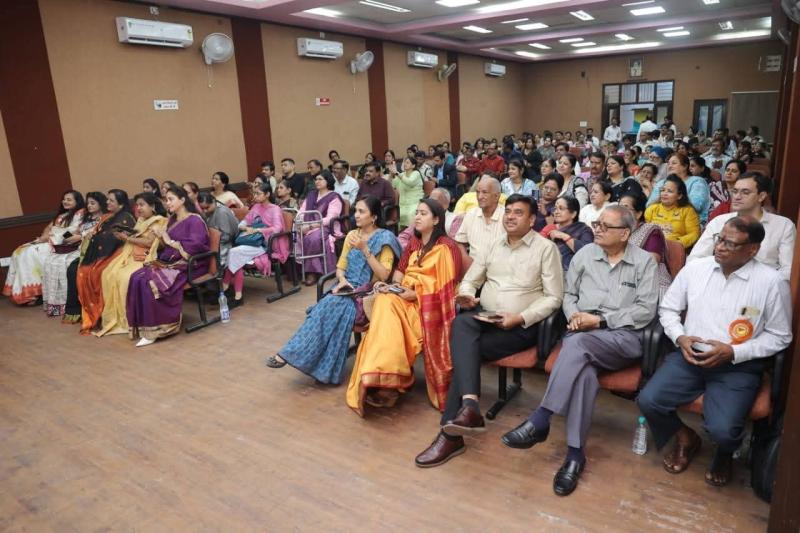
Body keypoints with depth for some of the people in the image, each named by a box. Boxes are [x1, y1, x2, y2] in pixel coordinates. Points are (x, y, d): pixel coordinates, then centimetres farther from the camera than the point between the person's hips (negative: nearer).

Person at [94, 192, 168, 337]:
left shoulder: (159, 221, -4)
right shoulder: (141, 220, 22)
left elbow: (149, 242, -14)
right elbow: (134, 239, 16)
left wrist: (128, 238, -9)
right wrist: (124, 236, -4)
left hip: (145, 258, -8)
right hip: (131, 255, 8)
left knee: (125, 277, -28)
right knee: (108, 274, -11)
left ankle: (127, 318, -17)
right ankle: (114, 315, -9)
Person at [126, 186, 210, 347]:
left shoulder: (194, 220, -8)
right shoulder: (173, 219, 16)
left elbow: (194, 246, -22)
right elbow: (165, 247, 19)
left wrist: (170, 241, -13)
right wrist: (160, 237, -3)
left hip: (189, 265, -8)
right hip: (170, 261, 8)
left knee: (152, 282, -28)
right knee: (137, 278, -16)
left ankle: (154, 329, -18)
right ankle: (143, 325, -14)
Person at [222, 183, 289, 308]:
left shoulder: (275, 210, -1)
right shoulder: (256, 207, 19)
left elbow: (277, 228, -17)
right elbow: (243, 222, 16)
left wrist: (257, 230, -19)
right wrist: (246, 228, -7)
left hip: (265, 245, -5)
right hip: (252, 241, 6)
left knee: (235, 253, -28)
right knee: (235, 254, -28)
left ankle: (224, 287, -14)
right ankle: (238, 296, -28)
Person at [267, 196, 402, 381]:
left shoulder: (385, 239, -4)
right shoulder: (352, 235, 14)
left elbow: (384, 276, -13)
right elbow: (340, 266, 14)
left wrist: (365, 250, -19)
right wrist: (342, 280, -8)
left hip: (369, 294, -5)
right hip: (347, 290, 5)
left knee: (334, 305, -31)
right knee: (331, 306, -29)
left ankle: (291, 353, -29)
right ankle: (324, 368, -29)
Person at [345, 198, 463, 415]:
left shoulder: (445, 248, -5)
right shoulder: (413, 244, 18)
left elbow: (444, 286, -11)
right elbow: (400, 271, 18)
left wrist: (414, 294, -17)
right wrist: (396, 286, -2)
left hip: (429, 305, -6)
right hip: (406, 297, 6)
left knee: (387, 304, -30)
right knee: (384, 301, -26)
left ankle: (385, 381, -28)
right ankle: (383, 379, -29)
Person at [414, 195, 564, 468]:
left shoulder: (546, 248, 0)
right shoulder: (495, 246, 17)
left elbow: (554, 298, -5)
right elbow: (470, 280, 18)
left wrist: (520, 318, -18)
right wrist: (466, 295, -7)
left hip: (520, 327, -5)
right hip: (484, 317, 5)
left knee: (466, 349, -27)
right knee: (462, 323, -31)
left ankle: (451, 433, -21)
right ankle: (469, 406, -39)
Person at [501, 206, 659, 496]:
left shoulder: (644, 261, 5)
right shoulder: (585, 254, 14)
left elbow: (646, 310, -3)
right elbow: (568, 294, 17)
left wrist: (600, 320, -12)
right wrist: (574, 316, -6)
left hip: (623, 336, -2)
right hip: (582, 334, 3)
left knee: (577, 343, -36)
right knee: (583, 370, -34)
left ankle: (539, 420, -33)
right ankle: (575, 453, -28)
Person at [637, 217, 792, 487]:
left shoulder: (772, 282, -7)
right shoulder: (694, 268, 1)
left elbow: (779, 336, -1)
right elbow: (668, 309, 11)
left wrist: (733, 352, -14)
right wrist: (680, 337, -8)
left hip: (739, 365, -3)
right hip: (689, 355, 3)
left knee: (722, 430, -23)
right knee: (648, 401, -18)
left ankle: (725, 452, 20)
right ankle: (685, 438, 17)